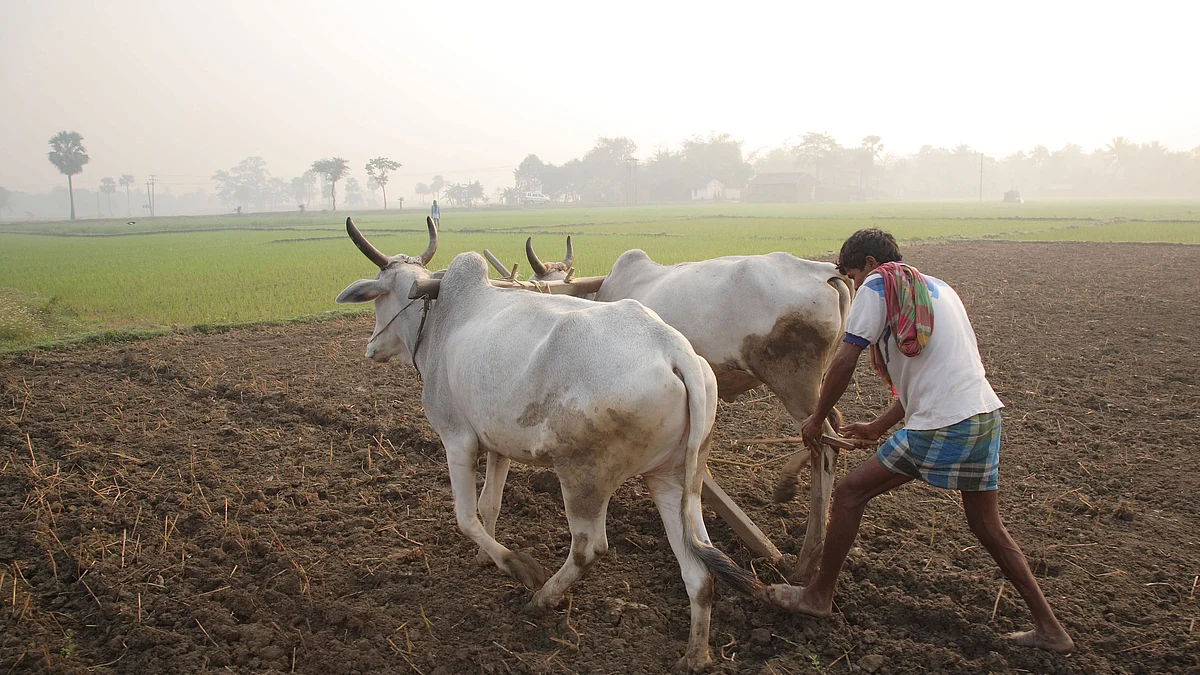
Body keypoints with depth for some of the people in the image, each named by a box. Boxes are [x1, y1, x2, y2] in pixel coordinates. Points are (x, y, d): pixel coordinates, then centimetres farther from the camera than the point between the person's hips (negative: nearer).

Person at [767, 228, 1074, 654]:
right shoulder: (937, 288, 24)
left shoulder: (877, 287, -1)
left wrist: (816, 420, 4)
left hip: (940, 428, -8)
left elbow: (844, 361, -9)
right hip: (986, 415, 8)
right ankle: (1049, 628, 26)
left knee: (850, 493, 5)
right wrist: (879, 427, 29)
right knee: (986, 525, 21)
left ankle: (819, 595, 16)